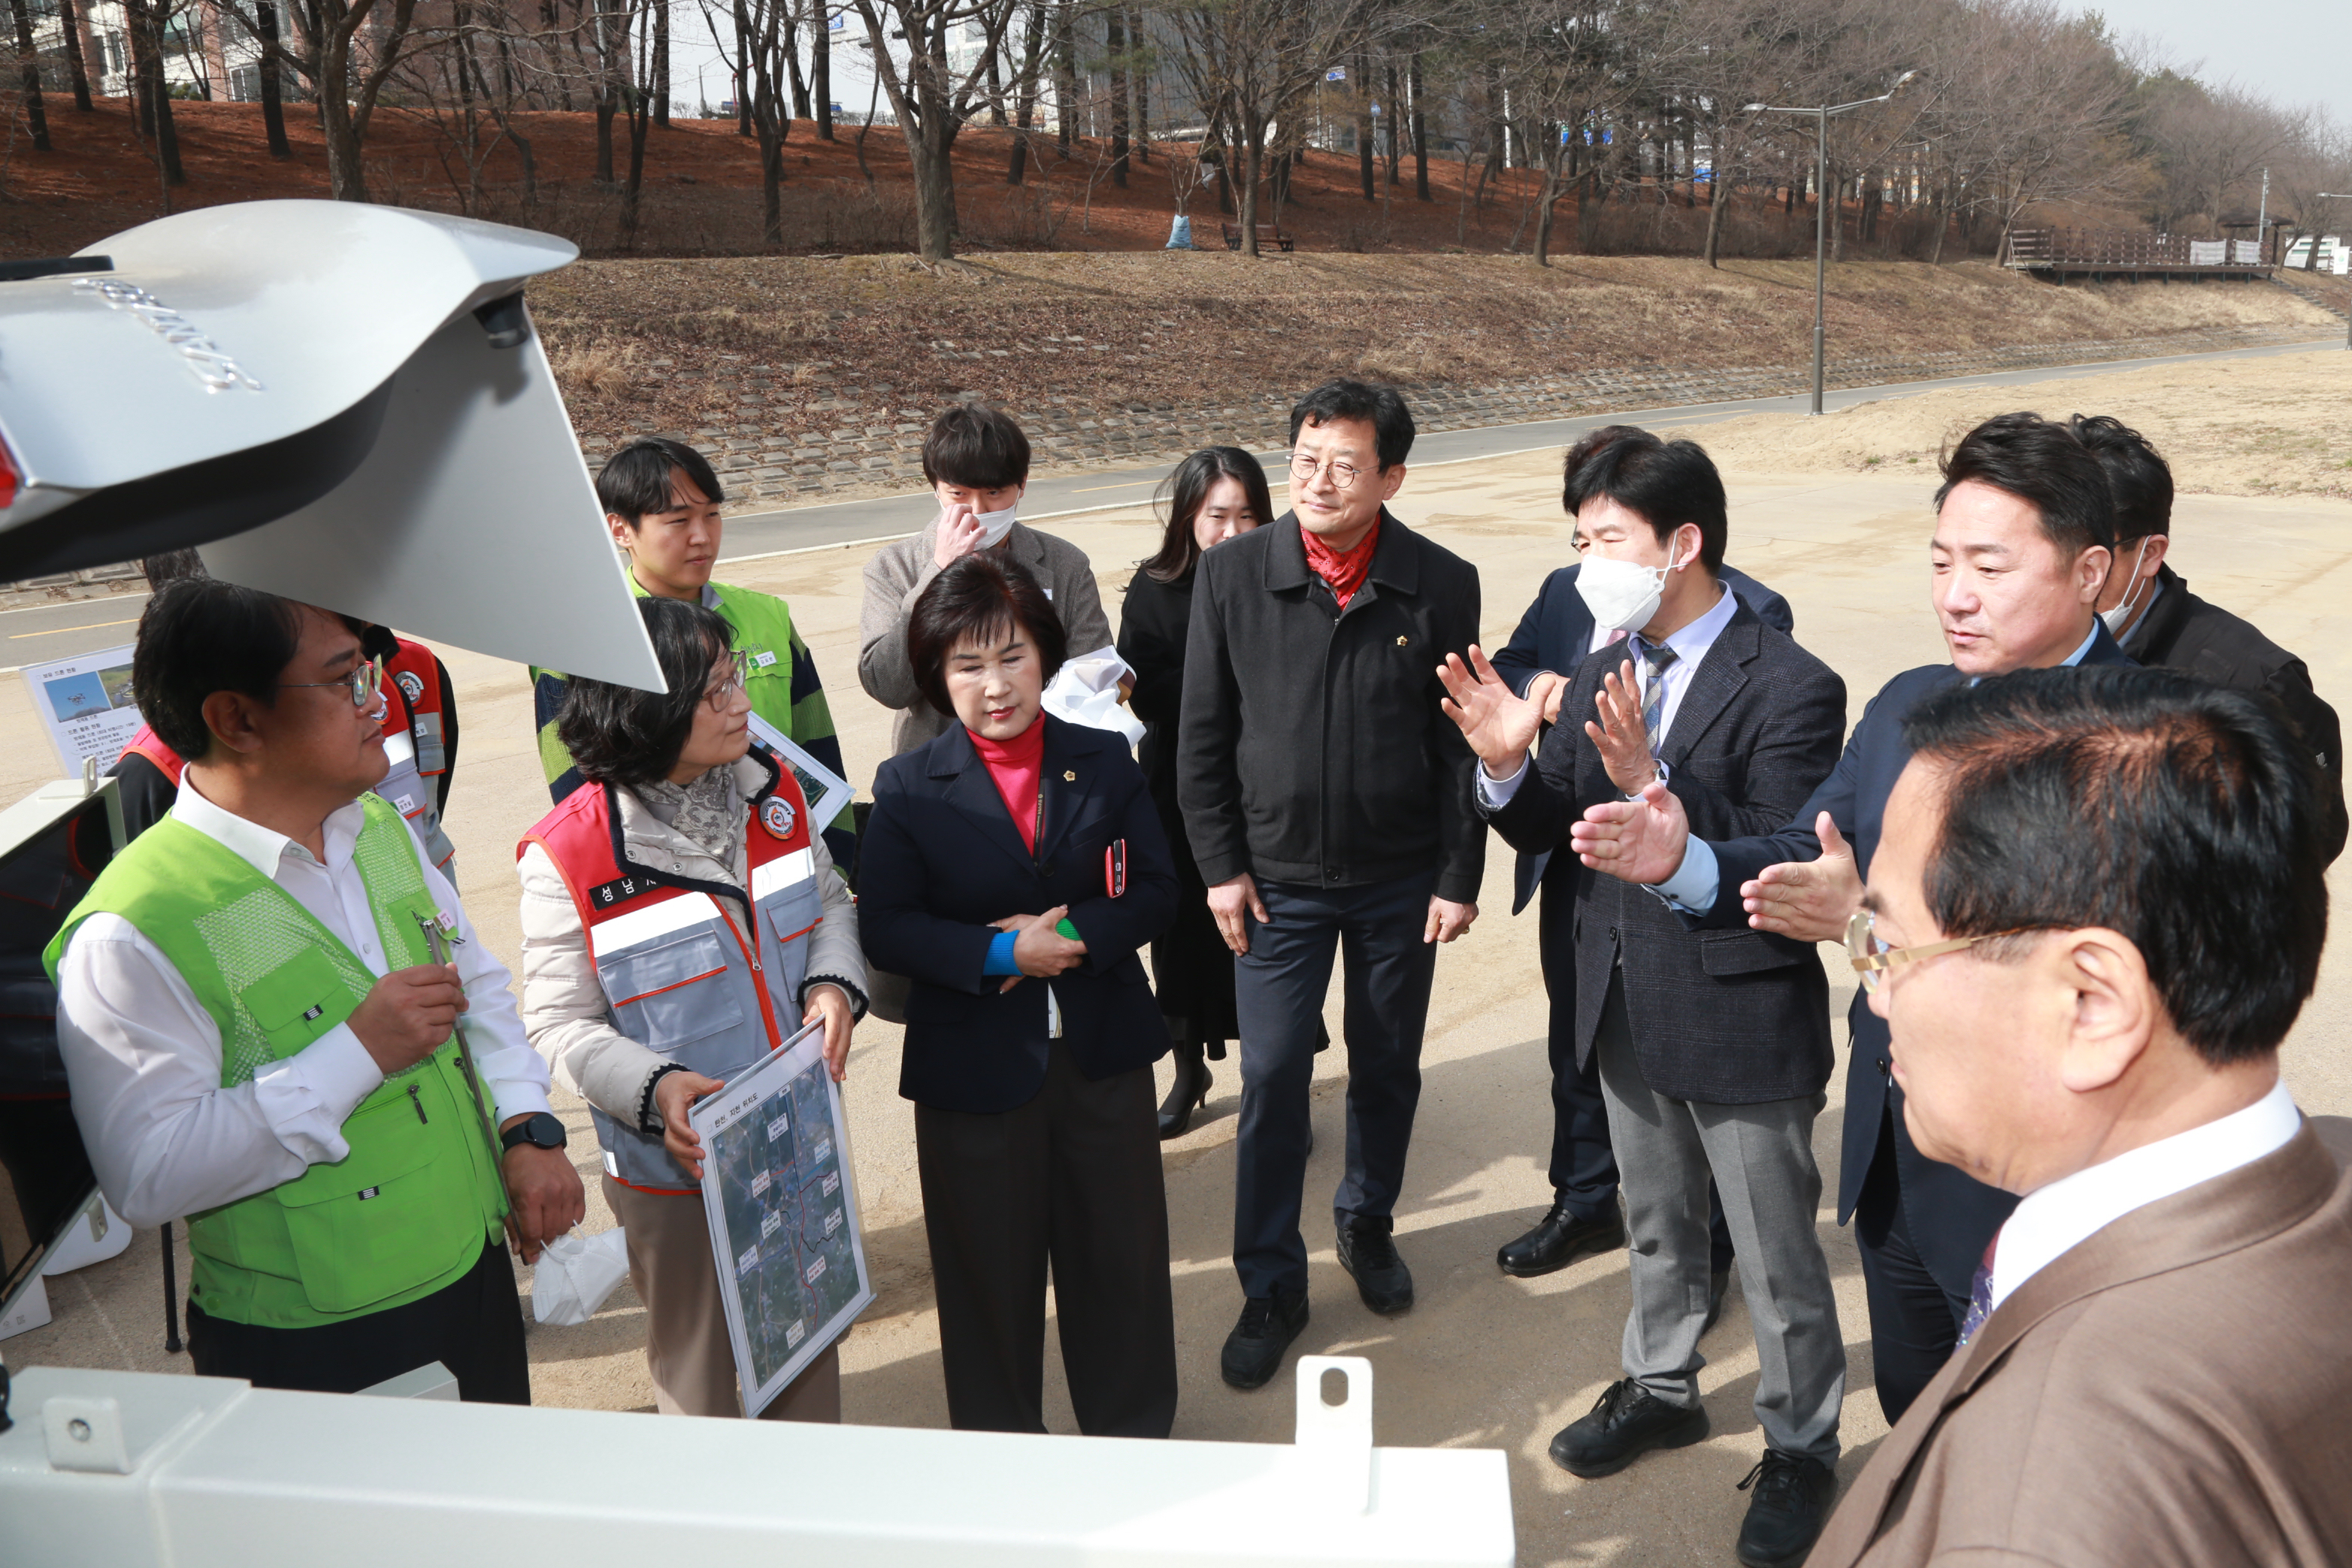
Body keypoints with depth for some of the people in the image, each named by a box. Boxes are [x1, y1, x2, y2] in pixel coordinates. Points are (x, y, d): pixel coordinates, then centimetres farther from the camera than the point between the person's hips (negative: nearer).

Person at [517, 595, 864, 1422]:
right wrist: (654, 1089, -26)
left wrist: (834, 984, -8)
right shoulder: (569, 856, -17)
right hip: (677, 1162, -5)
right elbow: (560, 1022, -11)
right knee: (698, 1373, 14)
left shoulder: (771, 787, -3)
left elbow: (829, 903, 11)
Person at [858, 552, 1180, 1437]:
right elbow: (888, 930, -9)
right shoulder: (908, 789, -5)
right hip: (974, 1071, -1)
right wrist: (1000, 953, -22)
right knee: (990, 1269, 13)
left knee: (1121, 1257, 14)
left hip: (1104, 1059, 2)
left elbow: (1154, 893, -1)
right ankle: (998, 1450, 35)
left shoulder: (1105, 763, 0)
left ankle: (1136, 1438, 36)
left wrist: (1075, 935, -19)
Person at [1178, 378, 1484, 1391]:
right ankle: (1271, 1288, 18)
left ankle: (1368, 1224, 41)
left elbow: (1461, 743, -2)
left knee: (1388, 1067, 15)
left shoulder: (1441, 585, -7)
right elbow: (1203, 735, -1)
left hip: (1401, 880, 1)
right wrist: (1220, 865, -4)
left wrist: (1460, 876, -3)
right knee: (1272, 1078, 1)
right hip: (1279, 877, -1)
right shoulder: (1232, 575, -7)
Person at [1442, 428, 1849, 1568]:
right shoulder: (1599, 673, 2)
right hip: (1628, 1006, 7)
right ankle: (1661, 1389, 48)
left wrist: (1652, 782, -36)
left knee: (1776, 1259, 11)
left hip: (1741, 1016, -6)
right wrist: (1507, 764, -16)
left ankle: (1800, 1448, 33)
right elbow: (1554, 831, 4)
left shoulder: (1790, 689, -19)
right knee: (1659, 1226, 26)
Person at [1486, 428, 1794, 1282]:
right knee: (1578, 1042, 22)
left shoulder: (1748, 612, -16)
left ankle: (1704, 1242, 33)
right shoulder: (1566, 591, 3)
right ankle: (1585, 1204, 46)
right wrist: (1542, 689, -10)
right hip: (1577, 867, 6)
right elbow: (1504, 670, 13)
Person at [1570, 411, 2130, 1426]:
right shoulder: (1909, 706, 3)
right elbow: (1807, 856, 2)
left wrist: (1874, 922, -39)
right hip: (1892, 1161, 6)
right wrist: (1685, 863, -17)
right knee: (1914, 1418, 27)